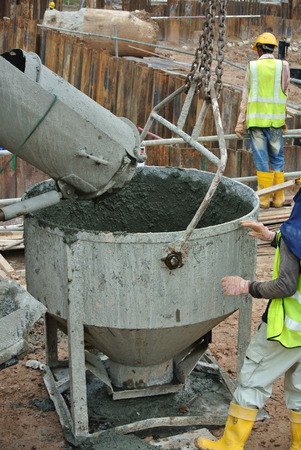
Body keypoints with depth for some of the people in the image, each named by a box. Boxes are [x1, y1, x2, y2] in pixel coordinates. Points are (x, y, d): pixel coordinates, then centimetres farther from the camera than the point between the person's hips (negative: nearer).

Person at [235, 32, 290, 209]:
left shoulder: (252, 67, 0)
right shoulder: (282, 66, 3)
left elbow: (246, 96, 0)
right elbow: (284, 95, 4)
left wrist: (241, 122, 2)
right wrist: (283, 120, 12)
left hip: (256, 119, -1)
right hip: (275, 119, 1)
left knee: (261, 158, 2)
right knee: (277, 158, 10)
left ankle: (264, 198, 5)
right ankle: (278, 198, 12)